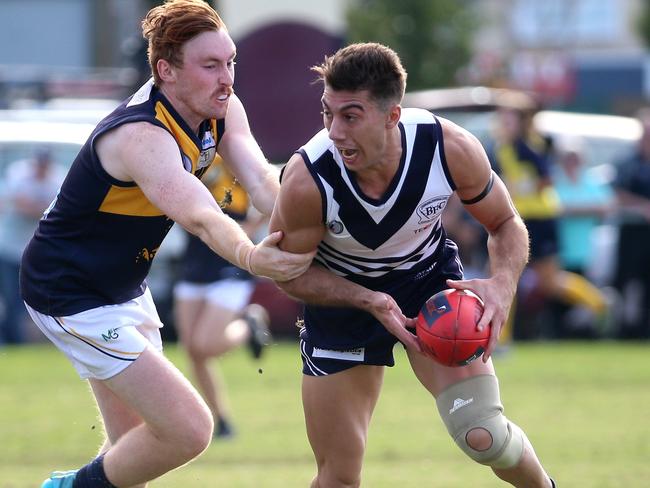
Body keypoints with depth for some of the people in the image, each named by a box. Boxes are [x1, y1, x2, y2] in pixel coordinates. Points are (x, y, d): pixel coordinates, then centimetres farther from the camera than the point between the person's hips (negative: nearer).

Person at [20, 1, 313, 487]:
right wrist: (250, 257, -69)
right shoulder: (142, 137, -33)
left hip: (124, 286, 9)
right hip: (72, 296, -9)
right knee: (188, 430, -13)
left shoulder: (221, 111, -6)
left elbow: (261, 182, -22)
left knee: (138, 442, 14)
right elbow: (200, 217, -49)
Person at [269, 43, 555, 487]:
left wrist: (503, 283, -29)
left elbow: (506, 225, -8)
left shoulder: (451, 148, -27)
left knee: (484, 437, -16)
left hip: (430, 280, 1)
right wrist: (369, 301, -28)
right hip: (342, 296, 0)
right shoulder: (307, 180, -31)